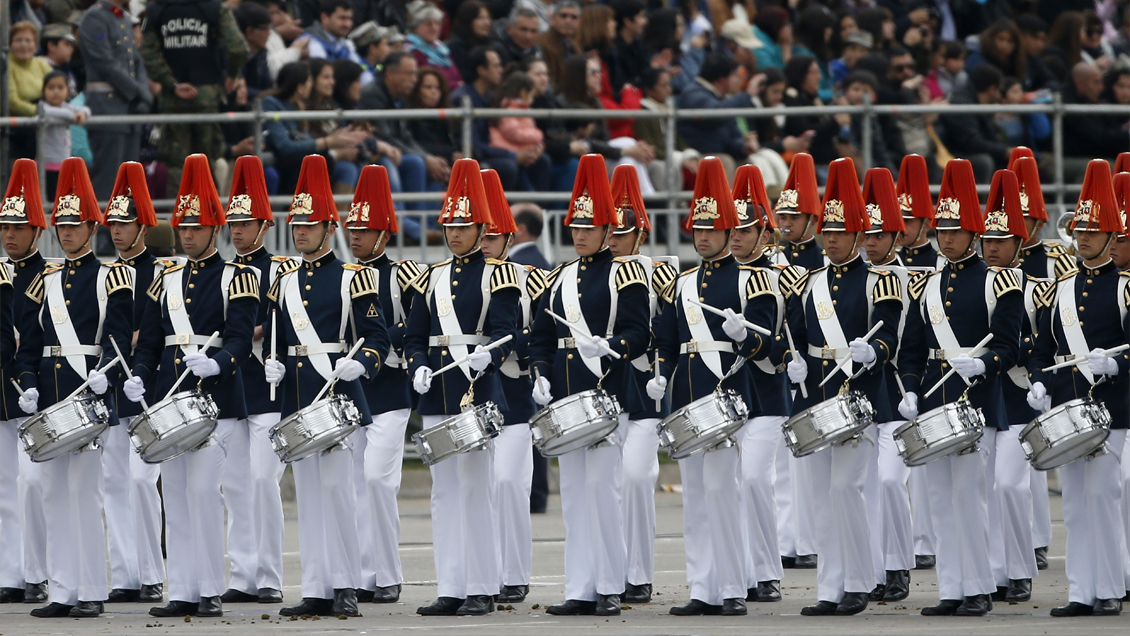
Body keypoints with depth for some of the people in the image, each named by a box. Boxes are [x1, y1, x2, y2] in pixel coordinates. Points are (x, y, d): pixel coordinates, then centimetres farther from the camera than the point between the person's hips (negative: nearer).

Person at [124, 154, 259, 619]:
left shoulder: (237, 279, 0)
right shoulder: (166, 283, 16)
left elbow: (240, 339, -10)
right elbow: (148, 341, 15)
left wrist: (216, 364, -30)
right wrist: (140, 377, -4)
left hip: (215, 397, -6)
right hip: (170, 399, 6)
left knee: (202, 487, -13)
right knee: (174, 493, 4)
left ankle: (210, 591, -7)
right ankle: (183, 592, 7)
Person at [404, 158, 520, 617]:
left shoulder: (496, 275, -1)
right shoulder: (432, 278, 14)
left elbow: (505, 332, -10)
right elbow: (414, 336, 14)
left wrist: (485, 357, -30)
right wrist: (419, 368, -6)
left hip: (478, 387, -6)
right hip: (437, 392, 6)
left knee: (475, 486, -6)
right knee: (444, 489, 5)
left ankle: (482, 590, -1)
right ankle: (451, 590, 7)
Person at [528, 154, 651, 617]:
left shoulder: (624, 274, -2)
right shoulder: (560, 278, 15)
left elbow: (638, 334, -8)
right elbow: (541, 335, 17)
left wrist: (609, 348, -27)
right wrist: (541, 375, 2)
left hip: (607, 388, -6)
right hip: (565, 396, 6)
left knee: (602, 484, -8)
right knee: (573, 490, 5)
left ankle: (610, 589, -1)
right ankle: (581, 590, 7)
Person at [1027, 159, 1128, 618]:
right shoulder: (1058, 292, 13)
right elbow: (1041, 350, 15)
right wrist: (1039, 386, -2)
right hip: (1064, 408, 5)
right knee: (1075, 505, 5)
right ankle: (1082, 593, 6)